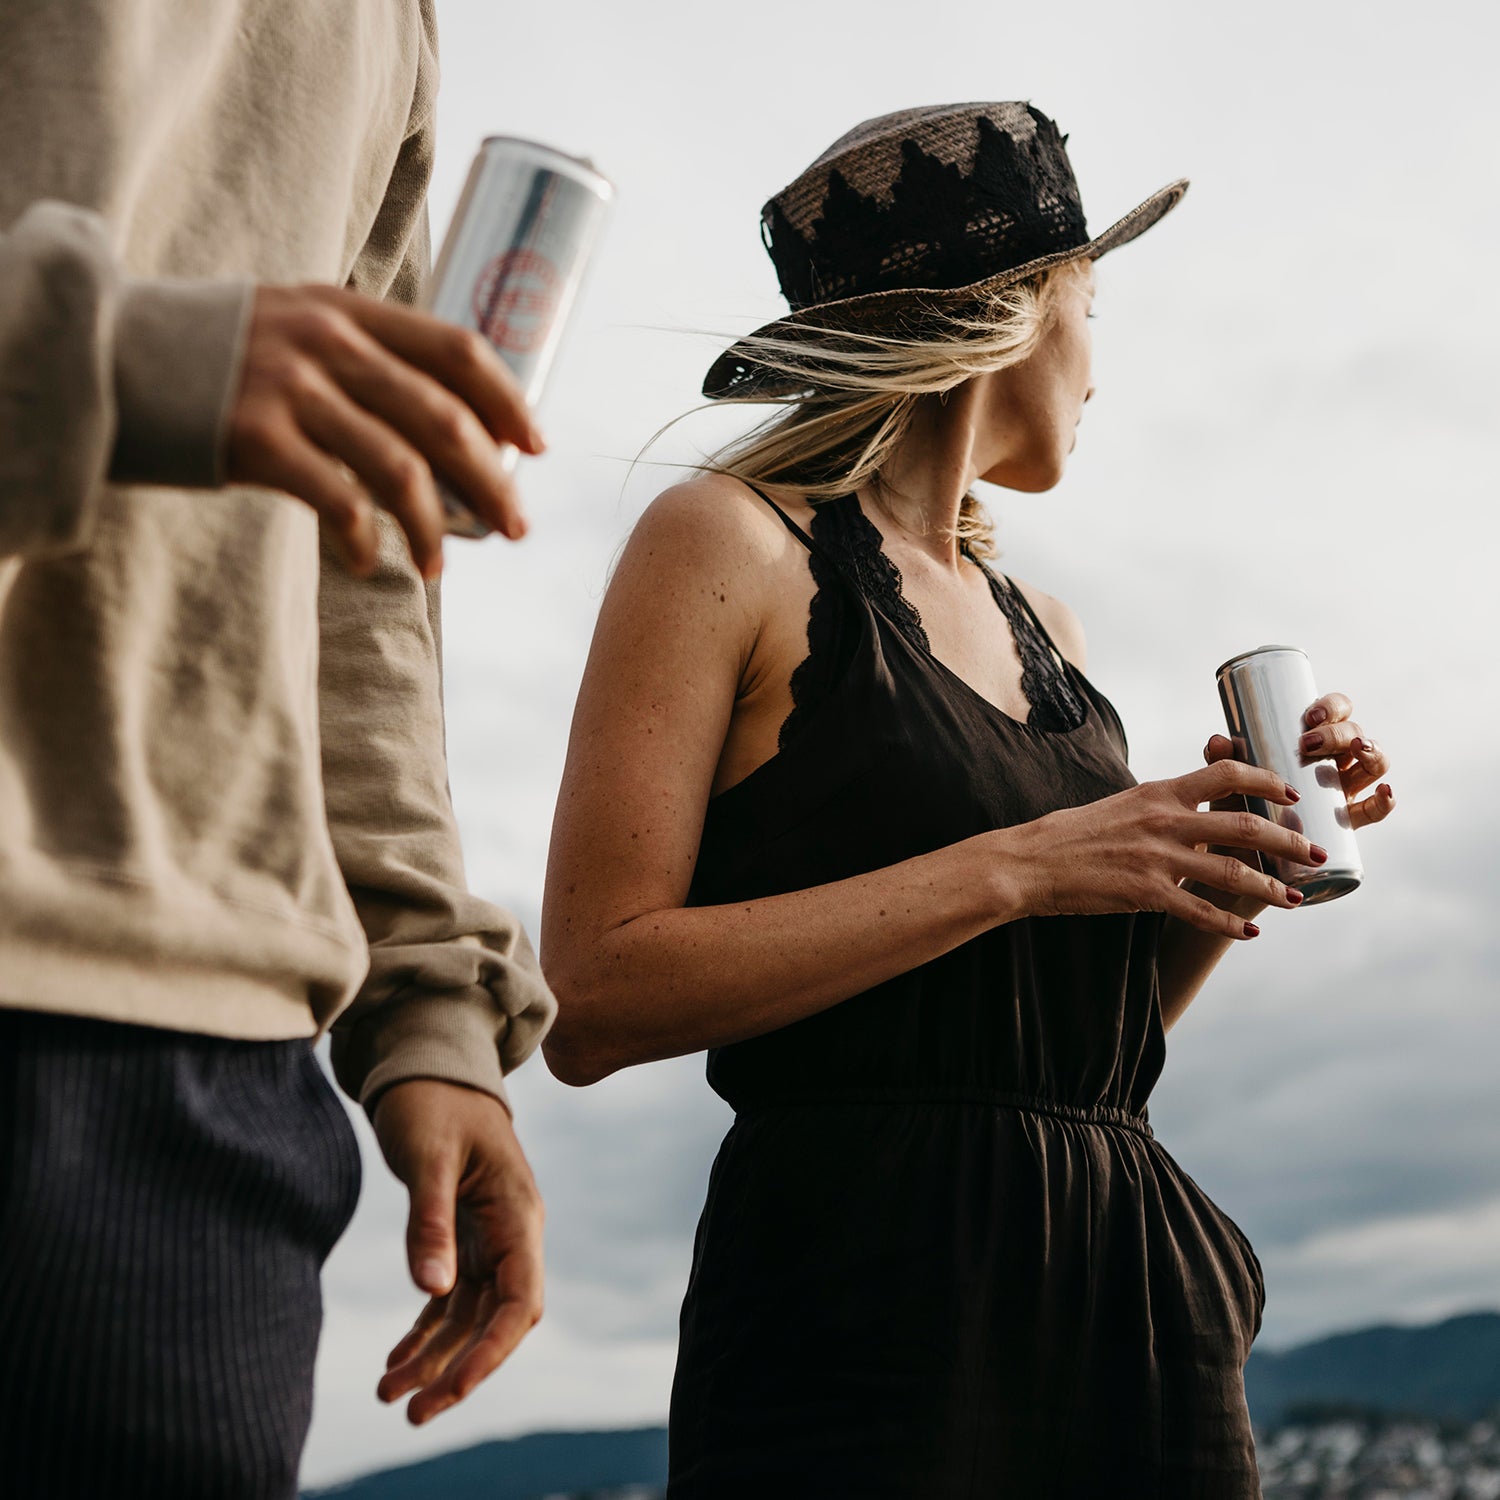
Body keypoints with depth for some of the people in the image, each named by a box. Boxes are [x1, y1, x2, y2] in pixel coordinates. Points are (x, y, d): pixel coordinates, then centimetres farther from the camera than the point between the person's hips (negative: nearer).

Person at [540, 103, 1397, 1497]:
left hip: (1134, 1310, 6)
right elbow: (593, 1001, -14)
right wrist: (1013, 869, -16)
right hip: (868, 1300, -6)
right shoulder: (730, 543, -5)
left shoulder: (1045, 631, 15)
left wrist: (1226, 859, 3)